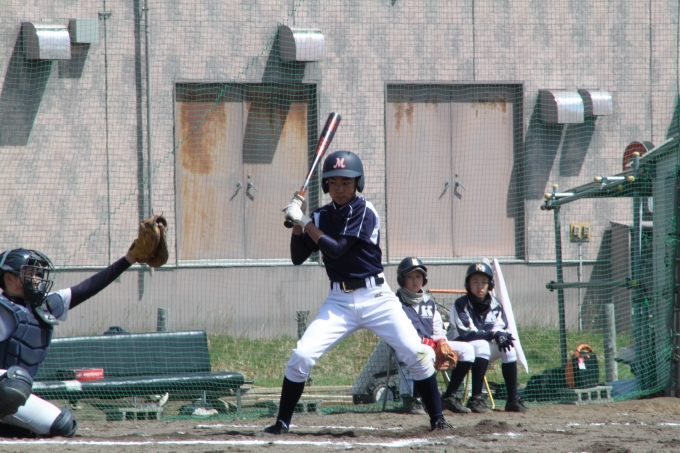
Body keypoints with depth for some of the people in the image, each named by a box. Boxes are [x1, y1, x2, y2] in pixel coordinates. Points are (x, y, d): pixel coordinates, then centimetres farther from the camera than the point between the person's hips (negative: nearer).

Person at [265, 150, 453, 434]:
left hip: (376, 298, -3)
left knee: (417, 354, -14)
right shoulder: (321, 216, 7)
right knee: (301, 357, -10)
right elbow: (298, 258, 6)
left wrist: (304, 221, -17)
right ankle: (282, 422, 2)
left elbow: (336, 248, -19)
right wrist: (296, 224, -8)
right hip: (339, 301, 3)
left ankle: (437, 419, -1)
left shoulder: (364, 211, -9)